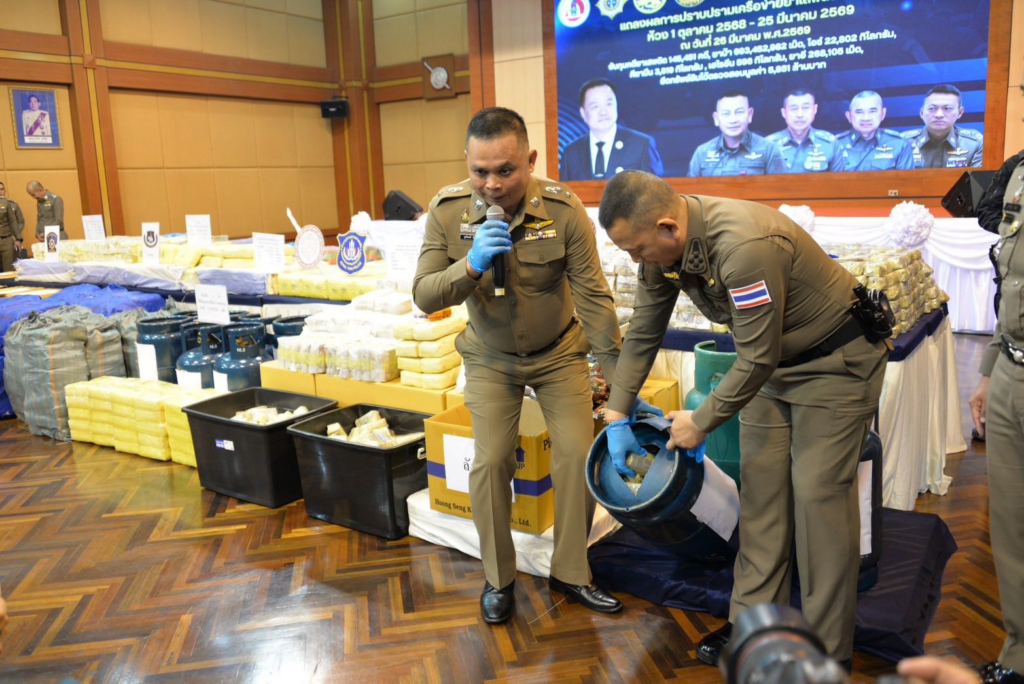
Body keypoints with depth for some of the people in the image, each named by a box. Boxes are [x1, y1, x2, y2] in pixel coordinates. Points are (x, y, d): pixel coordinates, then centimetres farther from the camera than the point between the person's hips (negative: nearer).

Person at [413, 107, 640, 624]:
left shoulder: (564, 209, -23)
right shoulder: (448, 211, -18)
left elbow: (593, 295, -17)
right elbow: (423, 296, -16)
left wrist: (618, 379, -15)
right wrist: (470, 266, -36)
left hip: (558, 353, 0)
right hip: (490, 357, 1)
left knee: (578, 454, -6)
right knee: (491, 461, -6)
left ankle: (570, 573, 16)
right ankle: (499, 579, 16)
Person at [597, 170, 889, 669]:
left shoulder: (745, 247, -36)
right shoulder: (662, 246, -9)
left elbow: (757, 360, -29)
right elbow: (642, 335, 1)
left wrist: (702, 421, -16)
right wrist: (617, 416, 0)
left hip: (836, 360, -7)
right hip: (773, 359, 8)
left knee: (818, 494, -6)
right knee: (759, 486, 6)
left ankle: (827, 651, 10)